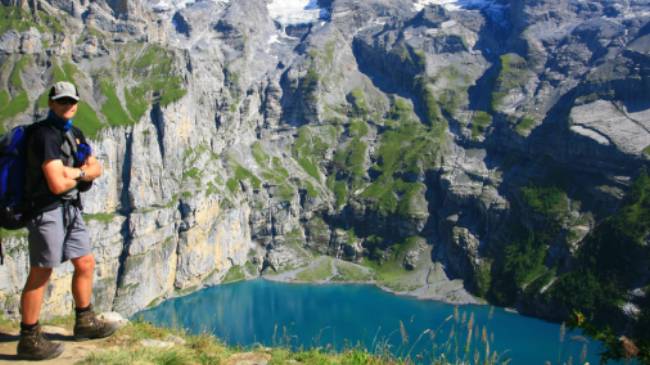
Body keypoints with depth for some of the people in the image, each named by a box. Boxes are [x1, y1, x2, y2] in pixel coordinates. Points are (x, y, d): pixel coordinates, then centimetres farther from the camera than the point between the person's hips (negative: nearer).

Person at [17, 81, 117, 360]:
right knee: (40, 274, -3)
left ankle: (85, 322, 29)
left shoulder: (75, 134, 13)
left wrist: (70, 172, -8)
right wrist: (81, 173, -2)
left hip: (71, 209, 9)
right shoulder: (46, 134, -15)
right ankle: (29, 340, 7)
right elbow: (58, 184, -22)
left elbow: (96, 169, 11)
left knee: (86, 263, 14)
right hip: (48, 211, -9)